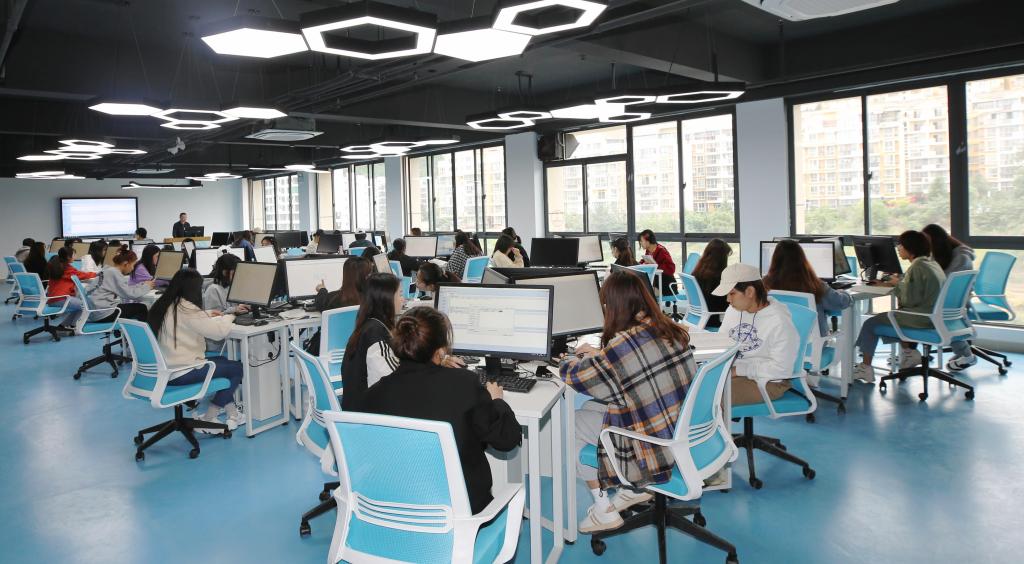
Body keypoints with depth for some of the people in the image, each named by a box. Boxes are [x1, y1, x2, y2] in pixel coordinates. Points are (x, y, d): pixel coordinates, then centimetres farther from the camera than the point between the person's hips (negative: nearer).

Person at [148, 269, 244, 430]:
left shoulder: (162, 305, 6)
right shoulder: (186, 308, -20)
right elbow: (220, 331, -19)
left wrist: (208, 315, 21)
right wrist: (228, 317, 0)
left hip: (163, 369, 9)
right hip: (181, 373, -9)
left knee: (222, 361, 24)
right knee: (237, 368, 5)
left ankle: (231, 412, 24)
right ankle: (207, 420, 8)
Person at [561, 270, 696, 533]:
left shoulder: (624, 344, -25)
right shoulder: (672, 331, -1)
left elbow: (571, 374, -12)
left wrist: (576, 357, 10)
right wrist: (598, 355, 18)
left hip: (657, 448, -8)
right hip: (684, 431, 8)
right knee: (589, 408, 20)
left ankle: (605, 511, 18)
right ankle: (635, 488, 27)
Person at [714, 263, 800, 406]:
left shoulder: (779, 321, -19)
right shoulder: (734, 310, 3)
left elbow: (782, 368, -22)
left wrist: (738, 369, -22)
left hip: (768, 381, -7)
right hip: (734, 372, 7)